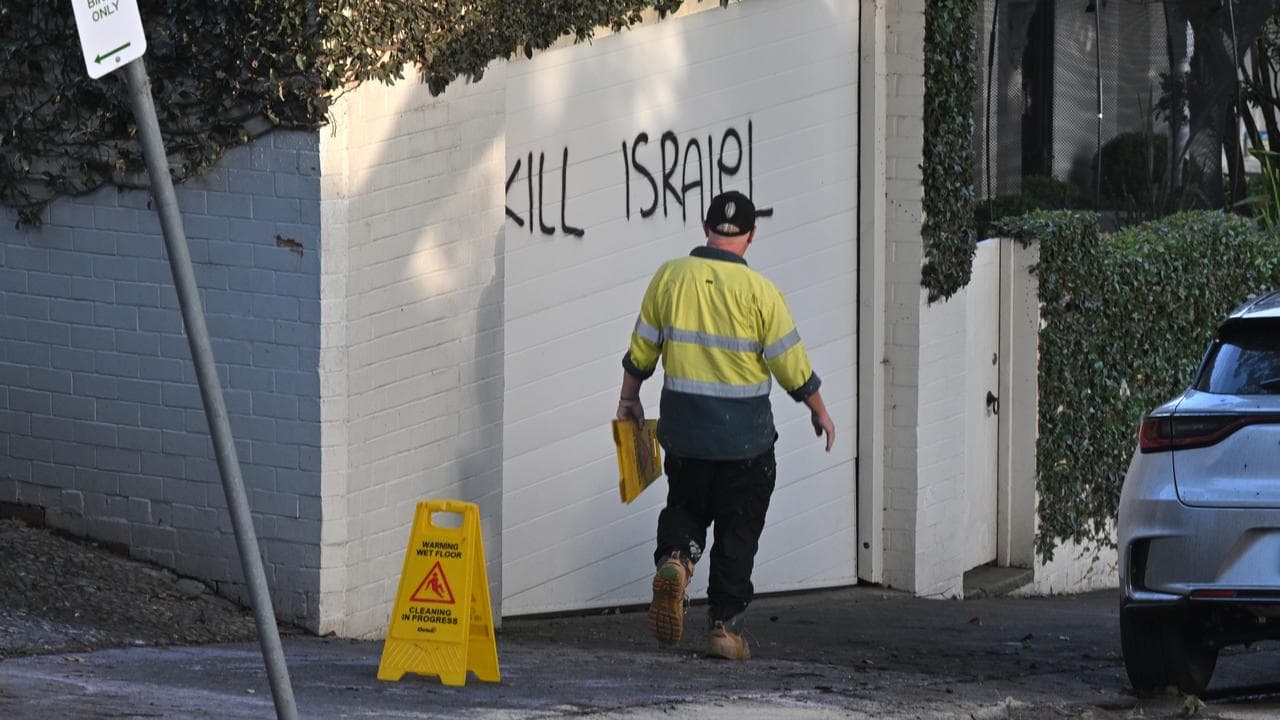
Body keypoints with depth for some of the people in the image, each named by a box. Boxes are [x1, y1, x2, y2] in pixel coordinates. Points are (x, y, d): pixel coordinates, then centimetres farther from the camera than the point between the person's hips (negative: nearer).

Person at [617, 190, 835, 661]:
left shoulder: (670, 277, -3)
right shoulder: (759, 291, -11)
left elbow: (641, 349, 5)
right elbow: (791, 365, -6)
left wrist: (629, 399, 21)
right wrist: (818, 410, 10)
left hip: (684, 429, 2)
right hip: (746, 437, -2)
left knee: (685, 507, 21)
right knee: (737, 531, 9)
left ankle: (674, 557, -9)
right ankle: (724, 626, 7)